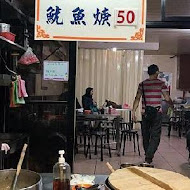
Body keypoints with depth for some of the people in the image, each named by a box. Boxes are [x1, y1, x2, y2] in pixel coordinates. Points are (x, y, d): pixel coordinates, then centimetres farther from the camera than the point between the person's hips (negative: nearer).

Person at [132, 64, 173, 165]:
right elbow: (167, 98, -4)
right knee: (155, 136, 0)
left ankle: (148, 157, 31)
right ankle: (148, 159, -12)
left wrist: (133, 111, 0)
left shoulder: (142, 84, 4)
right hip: (157, 112, -3)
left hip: (145, 113, 3)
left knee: (145, 135, 15)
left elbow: (137, 99, -1)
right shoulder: (161, 83, -2)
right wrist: (172, 105, 16)